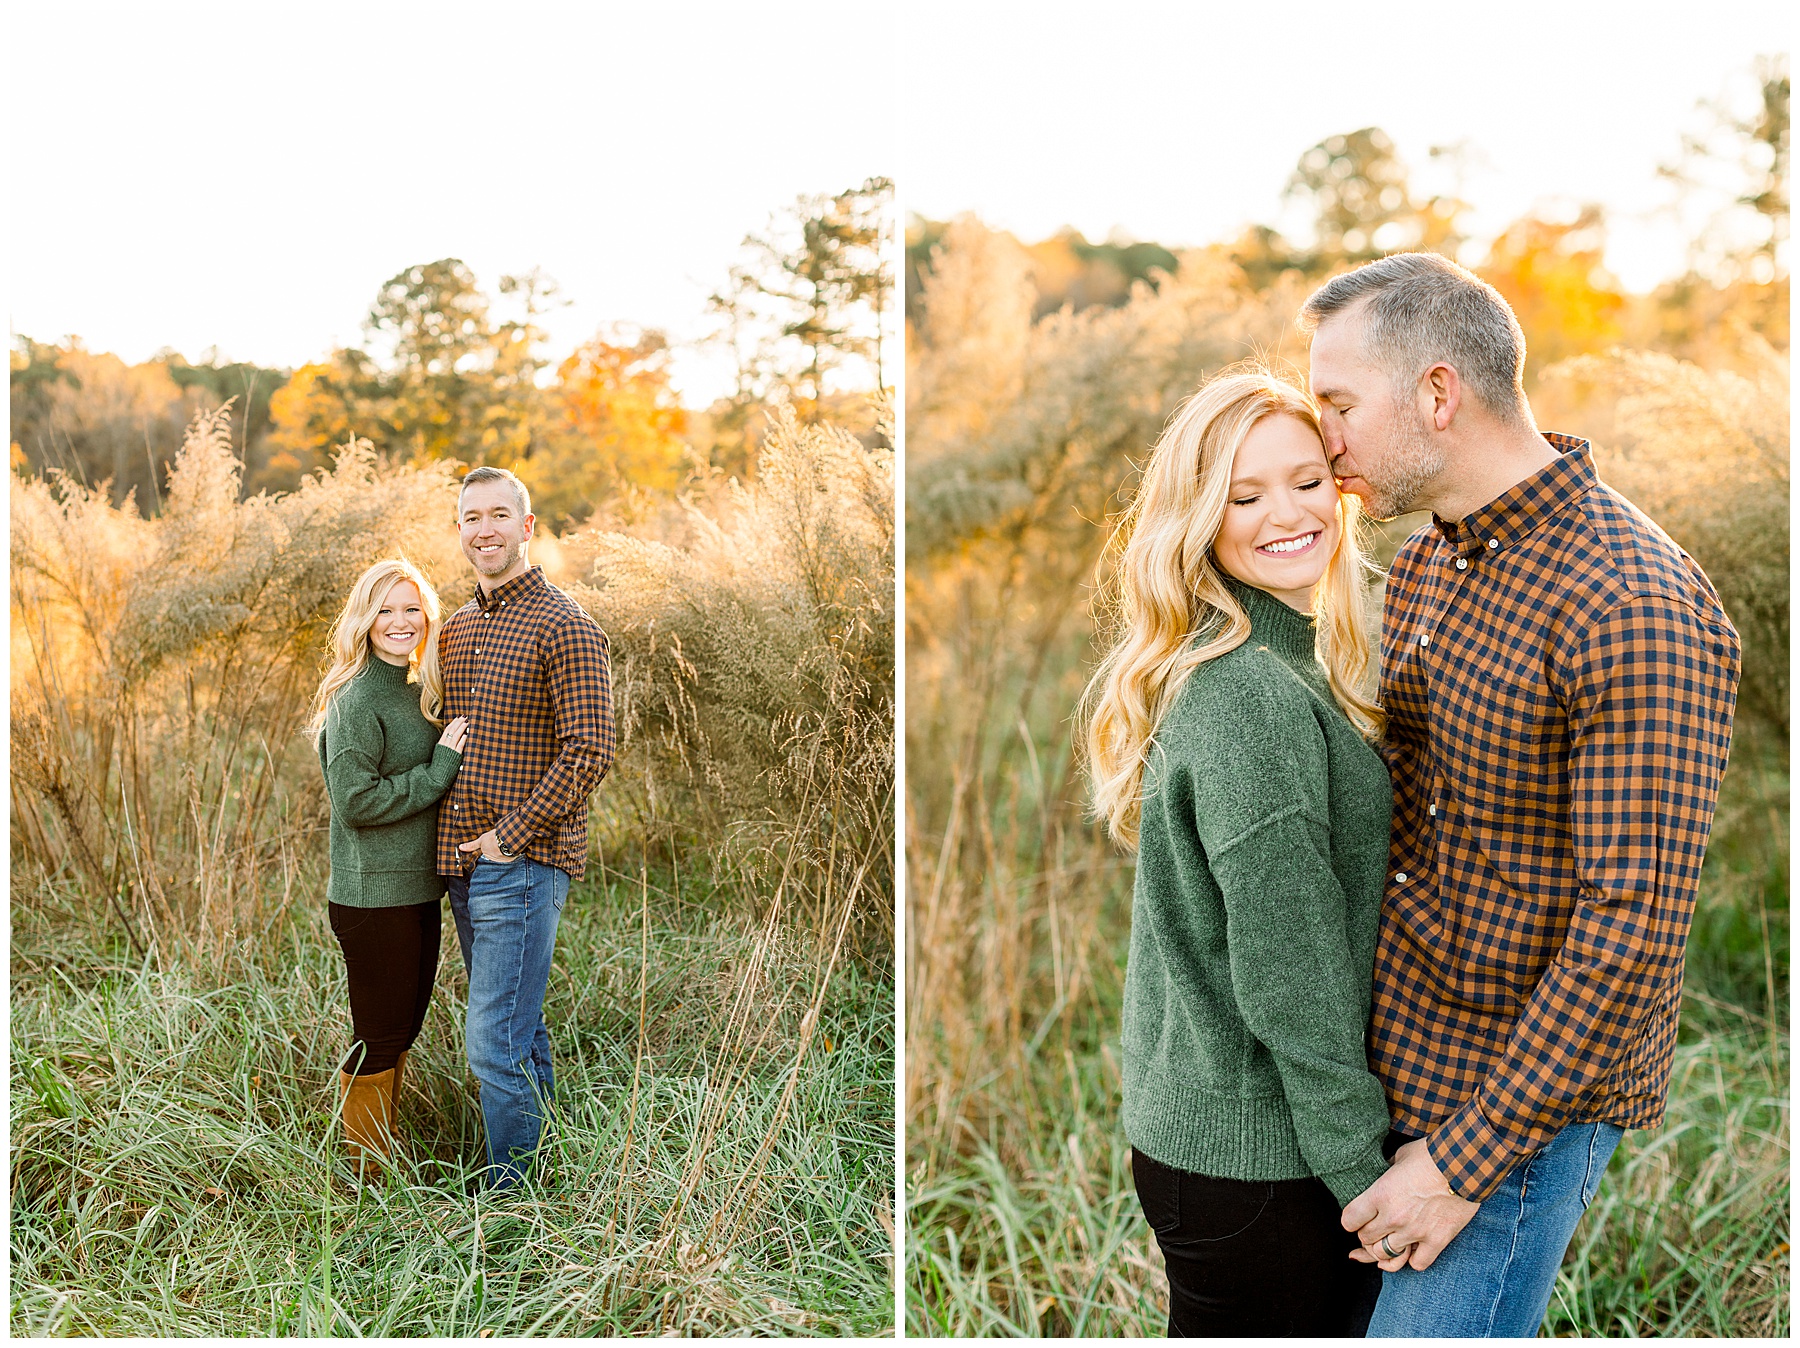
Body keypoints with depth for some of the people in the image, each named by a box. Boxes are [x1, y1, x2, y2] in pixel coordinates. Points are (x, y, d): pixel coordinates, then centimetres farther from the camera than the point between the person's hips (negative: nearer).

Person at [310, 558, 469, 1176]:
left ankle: (391, 1159, 31)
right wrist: (438, 771, -18)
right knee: (378, 1039, 2)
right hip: (373, 895, -8)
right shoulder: (357, 700, -14)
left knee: (403, 1030, 18)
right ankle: (369, 1177, 16)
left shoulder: (419, 694, 12)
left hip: (420, 890, 9)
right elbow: (355, 800, -22)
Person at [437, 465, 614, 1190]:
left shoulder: (564, 626, -11)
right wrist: (457, 842, 12)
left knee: (495, 1044, -8)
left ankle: (511, 1195, 4)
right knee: (521, 1031, 17)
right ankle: (536, 1157, 28)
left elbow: (588, 751, -16)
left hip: (523, 861, -8)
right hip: (463, 862, 8)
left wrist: (508, 836, -15)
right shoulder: (457, 627, 14)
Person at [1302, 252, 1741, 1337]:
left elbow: (1633, 931, -24)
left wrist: (1465, 1159, -20)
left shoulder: (1633, 610, -23)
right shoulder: (1425, 563, 6)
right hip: (1404, 1048, 8)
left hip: (1525, 1088, -8)